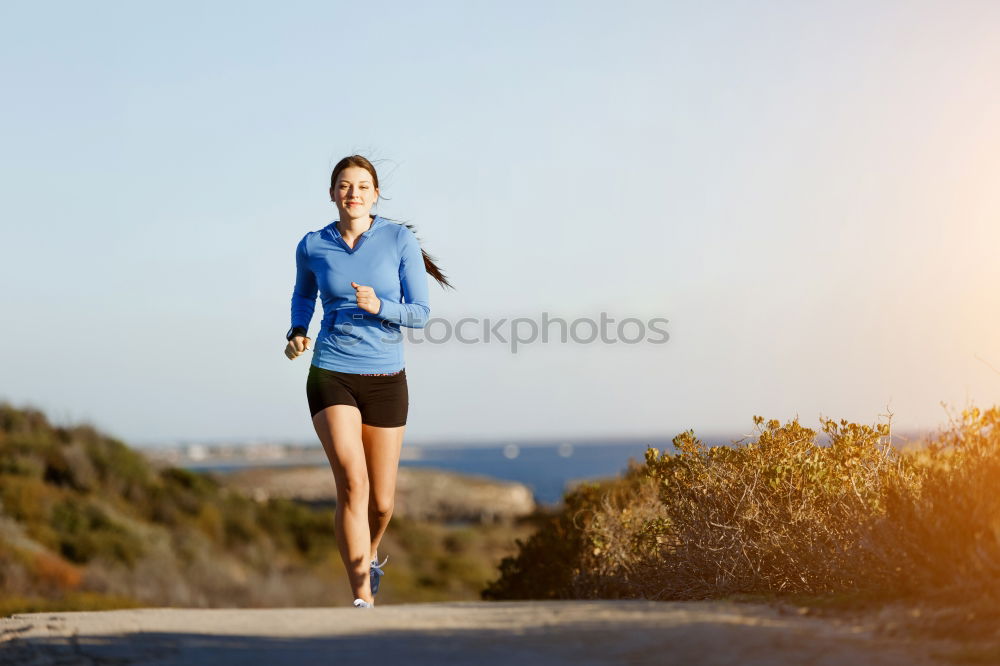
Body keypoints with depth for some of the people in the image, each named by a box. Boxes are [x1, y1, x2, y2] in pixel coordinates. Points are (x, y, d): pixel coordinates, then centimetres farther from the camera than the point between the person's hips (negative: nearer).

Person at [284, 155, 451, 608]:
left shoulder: (401, 240, -5)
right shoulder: (312, 247, 1)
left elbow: (420, 314, -5)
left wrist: (379, 306, -23)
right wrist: (297, 333, 4)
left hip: (386, 380, 1)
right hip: (331, 377, -1)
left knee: (381, 501, 8)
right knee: (352, 483, -21)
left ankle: (369, 555, 45)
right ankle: (363, 600, -16)